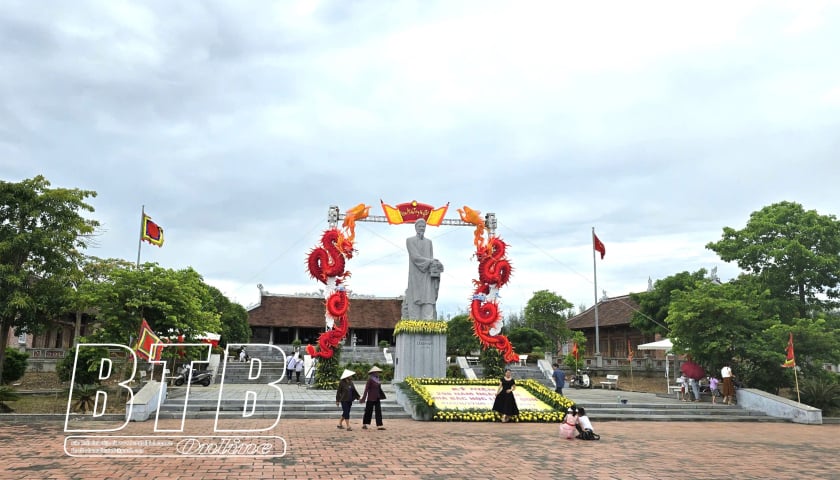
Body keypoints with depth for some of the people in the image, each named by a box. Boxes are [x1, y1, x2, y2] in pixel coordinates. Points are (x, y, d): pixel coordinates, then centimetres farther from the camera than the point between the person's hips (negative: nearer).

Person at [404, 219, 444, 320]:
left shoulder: (429, 242, 16)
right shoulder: (410, 240, 2)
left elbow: (431, 259, 10)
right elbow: (415, 257, -10)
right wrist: (431, 261, -17)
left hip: (427, 276, 3)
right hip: (415, 276, -3)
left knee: (428, 302, -6)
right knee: (415, 302, -6)